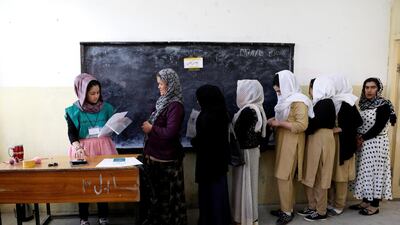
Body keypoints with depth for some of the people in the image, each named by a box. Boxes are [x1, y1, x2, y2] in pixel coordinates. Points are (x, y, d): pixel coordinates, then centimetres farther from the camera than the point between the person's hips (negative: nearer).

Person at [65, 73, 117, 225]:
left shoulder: (105, 107, 2)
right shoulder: (74, 110, -5)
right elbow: (72, 133, -8)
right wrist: (77, 147, -26)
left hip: (103, 147, 2)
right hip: (84, 149, -2)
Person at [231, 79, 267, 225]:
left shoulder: (247, 111, -22)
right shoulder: (257, 108, 7)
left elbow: (238, 134, -20)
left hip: (245, 151, -9)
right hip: (253, 150, 9)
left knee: (244, 183, 3)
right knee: (249, 183, 17)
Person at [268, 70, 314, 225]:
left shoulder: (298, 101, -16)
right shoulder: (286, 99, 11)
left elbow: (302, 125, -23)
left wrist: (279, 123, -22)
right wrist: (275, 120, 4)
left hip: (291, 144, -9)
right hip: (283, 142, 9)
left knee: (284, 177, -4)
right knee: (283, 176, 13)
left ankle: (288, 212, 9)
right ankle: (286, 208, 24)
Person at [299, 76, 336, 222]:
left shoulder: (325, 103, -16)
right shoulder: (320, 102, 12)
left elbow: (312, 124, -20)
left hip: (322, 142, -9)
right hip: (315, 141, 9)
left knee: (319, 177, 1)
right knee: (311, 176, 14)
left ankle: (321, 211, 13)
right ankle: (312, 207, 25)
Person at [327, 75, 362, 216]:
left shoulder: (346, 103, -12)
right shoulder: (333, 101, 8)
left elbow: (359, 121, -15)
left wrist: (340, 129, -18)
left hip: (342, 143, -7)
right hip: (331, 141, 7)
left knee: (340, 174, 2)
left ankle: (339, 206, 13)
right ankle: (330, 203, 22)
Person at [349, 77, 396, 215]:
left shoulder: (384, 105, -10)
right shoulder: (364, 104, 10)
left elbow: (378, 127, -17)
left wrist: (362, 139, -14)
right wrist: (358, 138, -5)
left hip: (376, 144, -7)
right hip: (364, 144, 7)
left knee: (374, 172, -1)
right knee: (365, 172, 11)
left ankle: (374, 205, 9)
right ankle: (365, 201, 22)